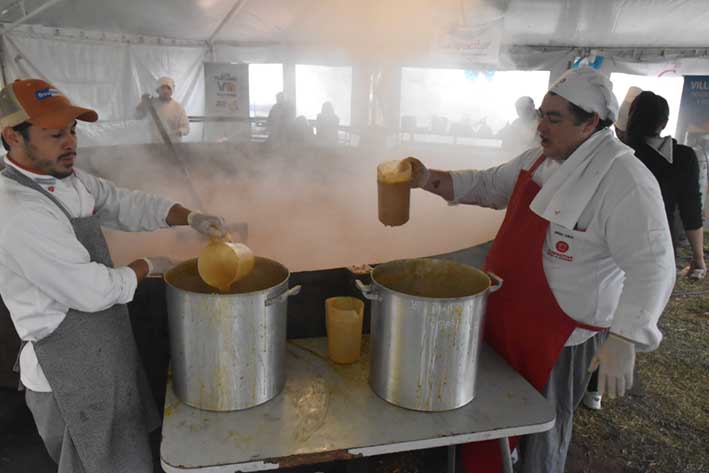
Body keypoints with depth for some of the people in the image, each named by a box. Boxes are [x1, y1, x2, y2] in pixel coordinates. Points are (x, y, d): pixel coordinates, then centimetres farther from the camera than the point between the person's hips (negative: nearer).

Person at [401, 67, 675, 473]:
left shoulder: (626, 181, -22)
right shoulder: (539, 160, 4)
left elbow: (651, 267, -25)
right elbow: (488, 185, 12)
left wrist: (623, 340, -32)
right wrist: (429, 179, -1)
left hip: (564, 333, -8)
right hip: (510, 316, 8)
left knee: (542, 427, 15)